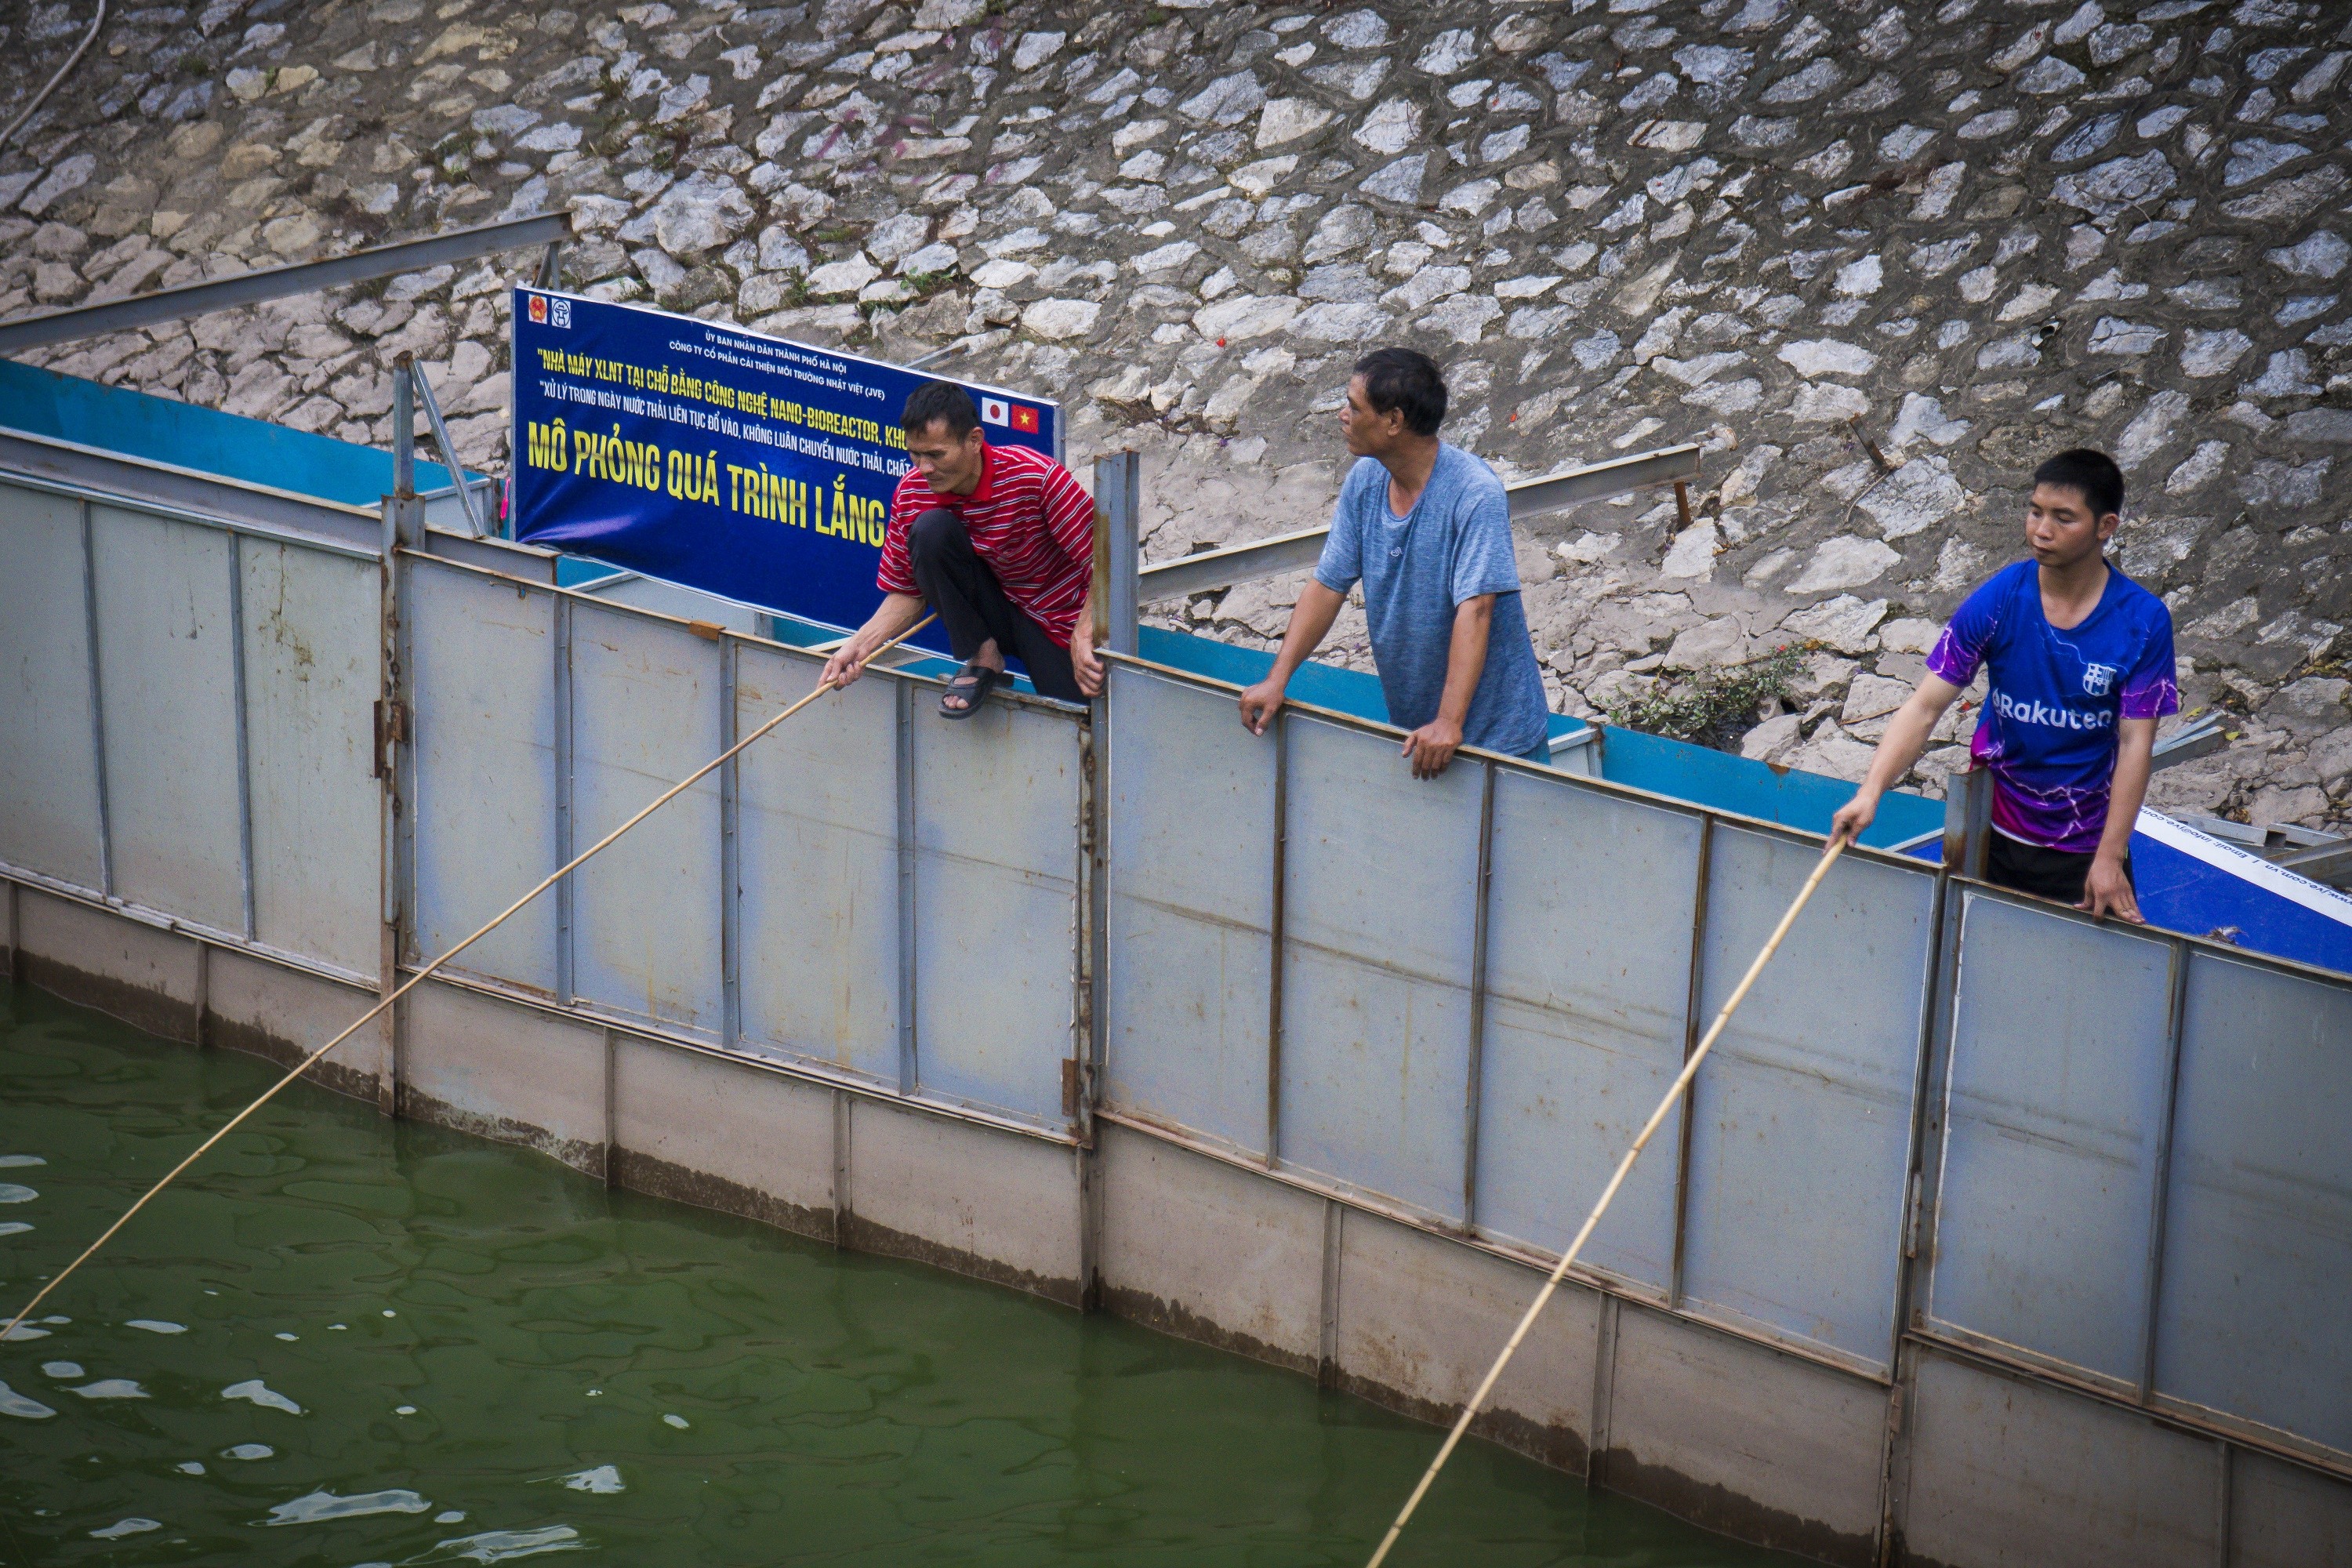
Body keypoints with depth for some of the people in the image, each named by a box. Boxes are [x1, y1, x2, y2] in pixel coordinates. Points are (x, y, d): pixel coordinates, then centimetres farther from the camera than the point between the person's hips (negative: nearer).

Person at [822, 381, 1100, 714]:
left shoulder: (1035, 476, -25)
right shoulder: (911, 494, -12)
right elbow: (907, 594, -2)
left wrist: (1083, 637, -32)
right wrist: (859, 645, -18)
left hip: (1056, 622, -3)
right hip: (993, 611, 4)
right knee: (930, 528, -24)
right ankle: (982, 658, -9)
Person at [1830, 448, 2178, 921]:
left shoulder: (2143, 621, -14)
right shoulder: (1996, 601, -12)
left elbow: (2135, 743, -13)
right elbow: (1924, 707, -13)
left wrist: (2109, 858, -18)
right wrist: (1870, 792, -27)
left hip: (2085, 847, -1)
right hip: (1994, 833, 1)